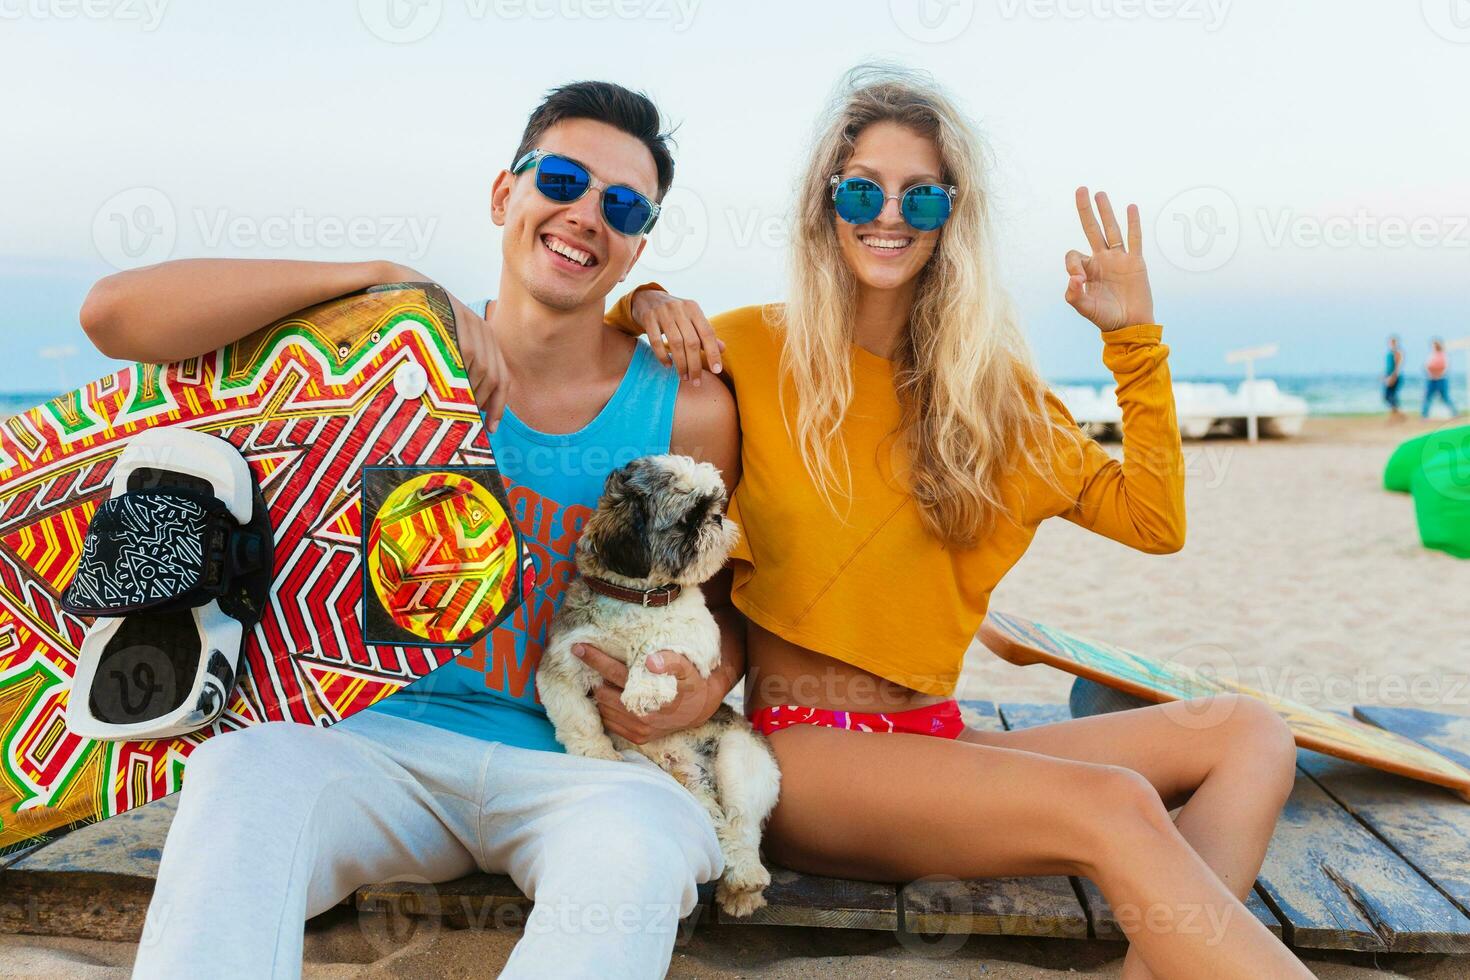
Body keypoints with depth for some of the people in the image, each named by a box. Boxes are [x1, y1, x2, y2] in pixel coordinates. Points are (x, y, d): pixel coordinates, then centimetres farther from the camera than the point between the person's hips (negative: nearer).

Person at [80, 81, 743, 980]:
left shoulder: (686, 409, 1)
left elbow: (720, 603, 13)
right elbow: (118, 313, -7)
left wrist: (705, 688, -11)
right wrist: (386, 280, -13)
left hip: (578, 763, 0)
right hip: (394, 733, 1)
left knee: (639, 838, -34)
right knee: (244, 767, -32)